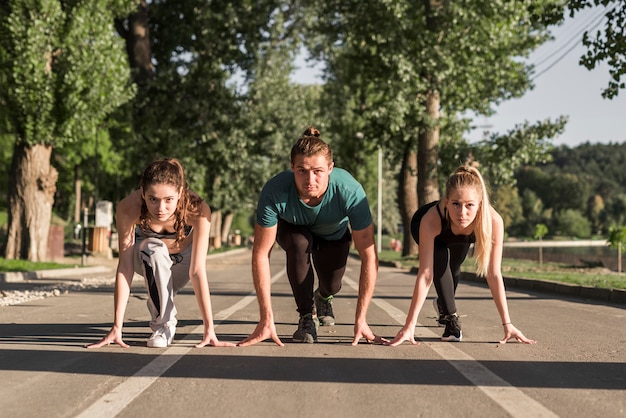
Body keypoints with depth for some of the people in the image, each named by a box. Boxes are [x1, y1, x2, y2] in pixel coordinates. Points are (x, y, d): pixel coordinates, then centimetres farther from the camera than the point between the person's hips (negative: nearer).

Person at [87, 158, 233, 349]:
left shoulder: (198, 210, -37)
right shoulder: (128, 209, -36)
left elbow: (197, 271, -36)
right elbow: (124, 267, -34)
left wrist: (209, 328, -39)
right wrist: (117, 327, -37)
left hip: (183, 258, 1)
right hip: (147, 258, -1)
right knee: (154, 249, -34)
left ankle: (157, 302, 17)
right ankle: (164, 324, -18)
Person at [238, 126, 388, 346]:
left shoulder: (349, 191, -41)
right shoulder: (275, 192, -40)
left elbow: (369, 256, -36)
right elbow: (261, 254, -34)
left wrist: (360, 319, -37)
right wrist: (266, 320, -36)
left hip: (333, 235, 1)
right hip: (292, 229, -1)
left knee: (332, 285, -12)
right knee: (299, 244, -32)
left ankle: (323, 297, 29)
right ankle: (306, 317, -11)